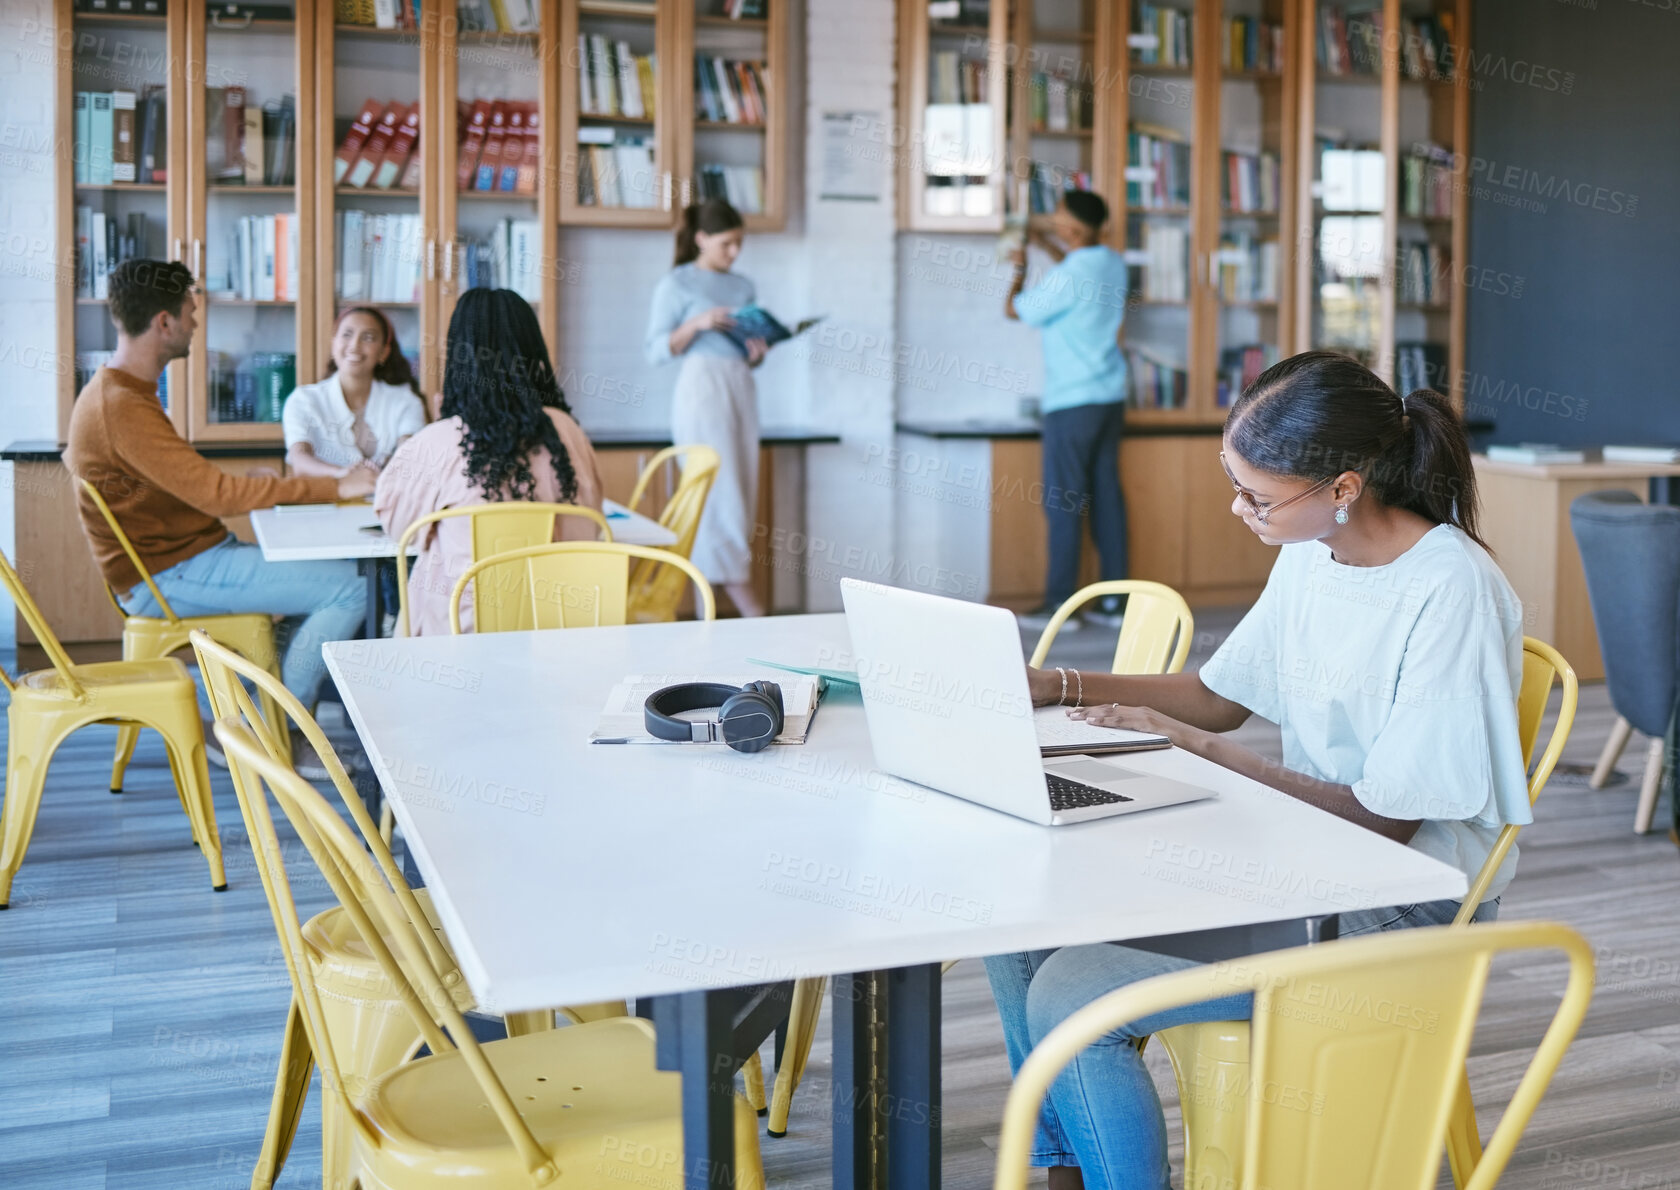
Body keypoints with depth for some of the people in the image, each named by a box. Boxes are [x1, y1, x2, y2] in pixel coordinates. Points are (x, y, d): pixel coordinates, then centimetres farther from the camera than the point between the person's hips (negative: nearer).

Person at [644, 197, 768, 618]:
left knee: (744, 490, 1)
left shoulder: (743, 286, 17)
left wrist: (757, 353, -1)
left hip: (741, 387, 6)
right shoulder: (676, 284, 1)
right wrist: (696, 324, -16)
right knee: (721, 485, -12)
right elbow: (657, 351, -4)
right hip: (702, 385, -6)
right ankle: (735, 580, -8)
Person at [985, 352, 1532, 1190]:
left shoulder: (1450, 592, -22)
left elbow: (1387, 821, -21)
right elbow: (1221, 694, 16)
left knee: (1069, 998, -19)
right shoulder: (1312, 552, 3)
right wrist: (1058, 686, 4)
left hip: (1400, 904, -8)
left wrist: (1198, 748, -20)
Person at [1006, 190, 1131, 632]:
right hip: (1111, 396, 8)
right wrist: (1043, 243, 32)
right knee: (1106, 495, 9)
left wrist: (1020, 269, 12)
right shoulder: (1113, 263, 7)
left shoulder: (1066, 279, -18)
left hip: (1072, 401, -8)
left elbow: (1014, 309, -4)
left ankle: (1059, 604, 0)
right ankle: (1113, 600, 11)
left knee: (1064, 501, -3)